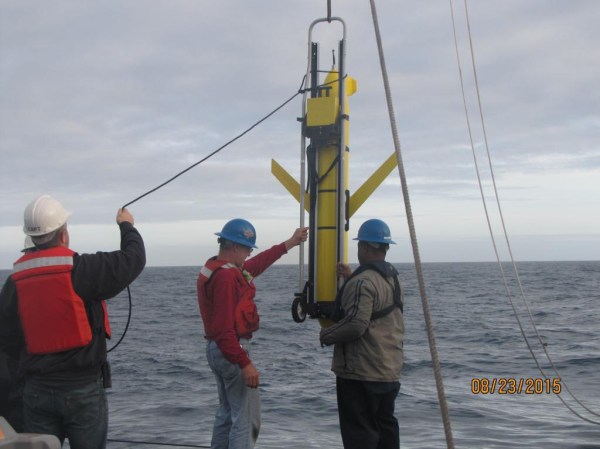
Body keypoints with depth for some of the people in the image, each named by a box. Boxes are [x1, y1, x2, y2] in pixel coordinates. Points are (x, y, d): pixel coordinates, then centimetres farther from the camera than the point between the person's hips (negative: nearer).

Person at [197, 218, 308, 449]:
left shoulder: (216, 268, 11)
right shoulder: (226, 276, -22)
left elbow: (257, 264, 23)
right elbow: (225, 328, -27)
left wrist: (290, 243, 28)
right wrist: (245, 363, -27)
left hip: (216, 349, 11)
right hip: (231, 351, -11)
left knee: (227, 413, 20)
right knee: (247, 418, -4)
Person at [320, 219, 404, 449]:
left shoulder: (363, 281, -19)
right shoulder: (393, 277, 11)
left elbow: (355, 325, -27)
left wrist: (325, 335, -10)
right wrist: (351, 278, 21)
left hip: (361, 373, -9)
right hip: (389, 371, 9)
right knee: (385, 426, 17)